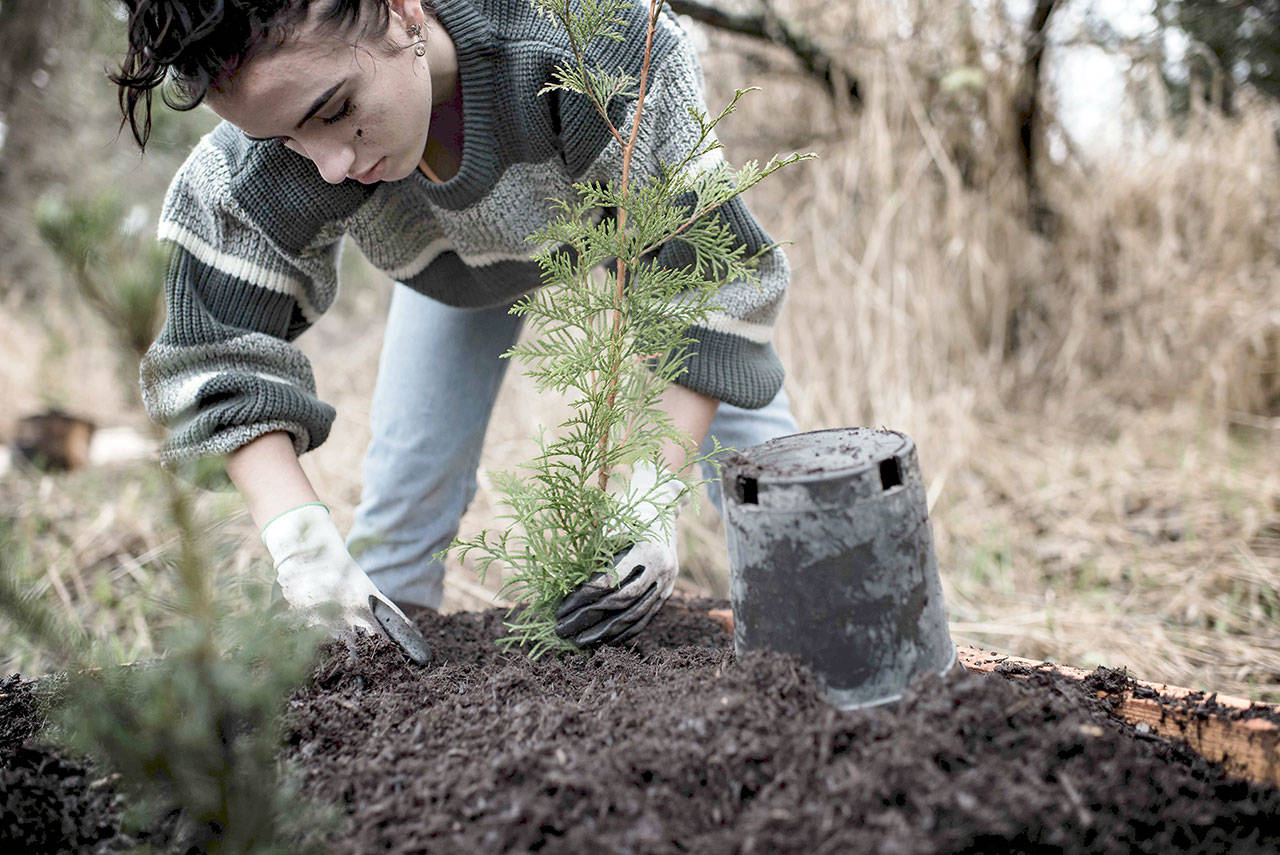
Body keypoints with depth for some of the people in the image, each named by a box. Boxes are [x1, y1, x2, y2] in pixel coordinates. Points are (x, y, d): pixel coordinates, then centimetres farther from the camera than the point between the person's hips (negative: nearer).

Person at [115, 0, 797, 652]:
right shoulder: (250, 178, -37)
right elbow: (216, 354, -26)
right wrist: (300, 546, -41)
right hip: (456, 247, 2)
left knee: (746, 431, -5)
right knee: (410, 461, -4)